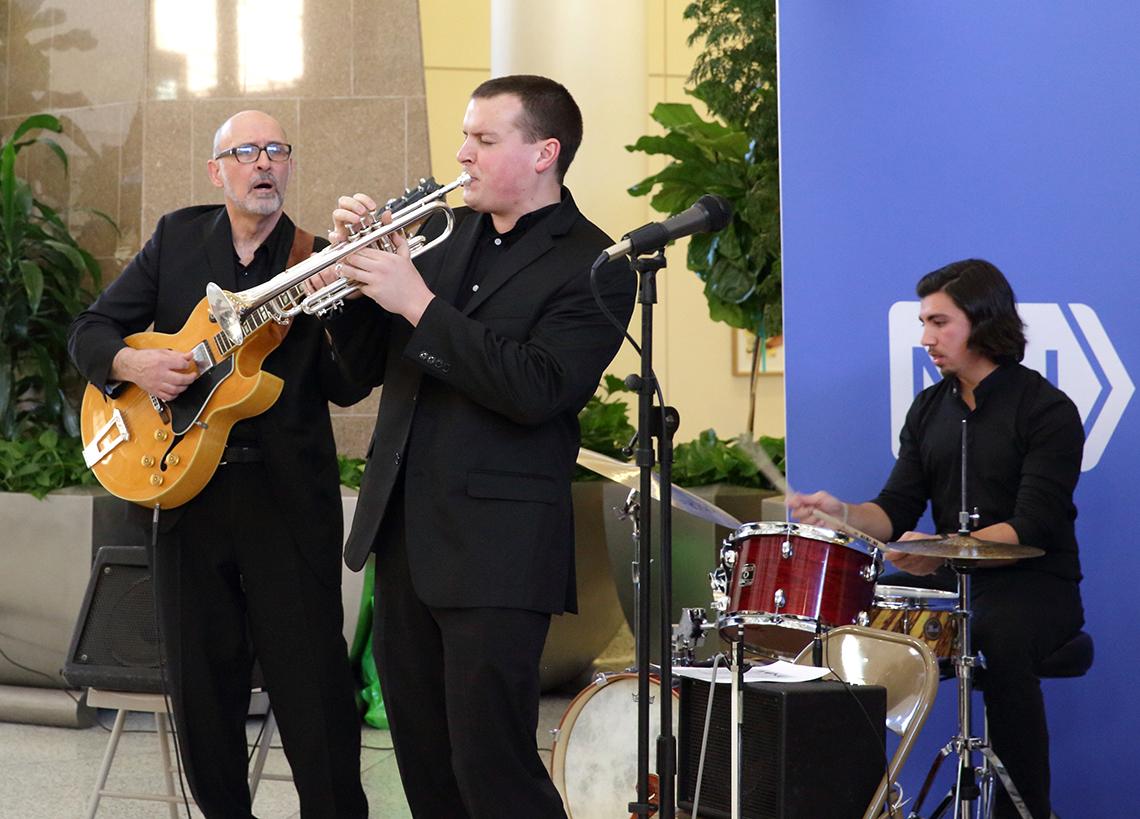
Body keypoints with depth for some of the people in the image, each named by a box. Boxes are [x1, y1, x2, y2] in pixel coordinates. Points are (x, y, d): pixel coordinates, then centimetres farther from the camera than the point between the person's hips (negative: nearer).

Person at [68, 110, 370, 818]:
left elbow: (348, 387, -7)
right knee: (202, 685, 9)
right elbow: (90, 332, 10)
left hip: (289, 501, -2)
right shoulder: (178, 238, 9)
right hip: (186, 490, 2)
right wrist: (134, 363, -11)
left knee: (314, 687, -4)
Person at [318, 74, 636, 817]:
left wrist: (418, 302, -21)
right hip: (404, 533, 7)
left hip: (496, 551, -7)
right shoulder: (447, 233, 13)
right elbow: (369, 365, 15)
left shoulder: (592, 268, -8)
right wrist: (354, 266, -2)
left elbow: (535, 391, -22)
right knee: (424, 759, 14)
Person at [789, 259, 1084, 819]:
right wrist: (843, 514, -16)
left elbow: (1030, 529, -19)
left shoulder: (1046, 410, -10)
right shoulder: (929, 409, 11)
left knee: (1002, 640, -37)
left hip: (1032, 583, -7)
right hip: (949, 580, 7)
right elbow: (897, 510, 6)